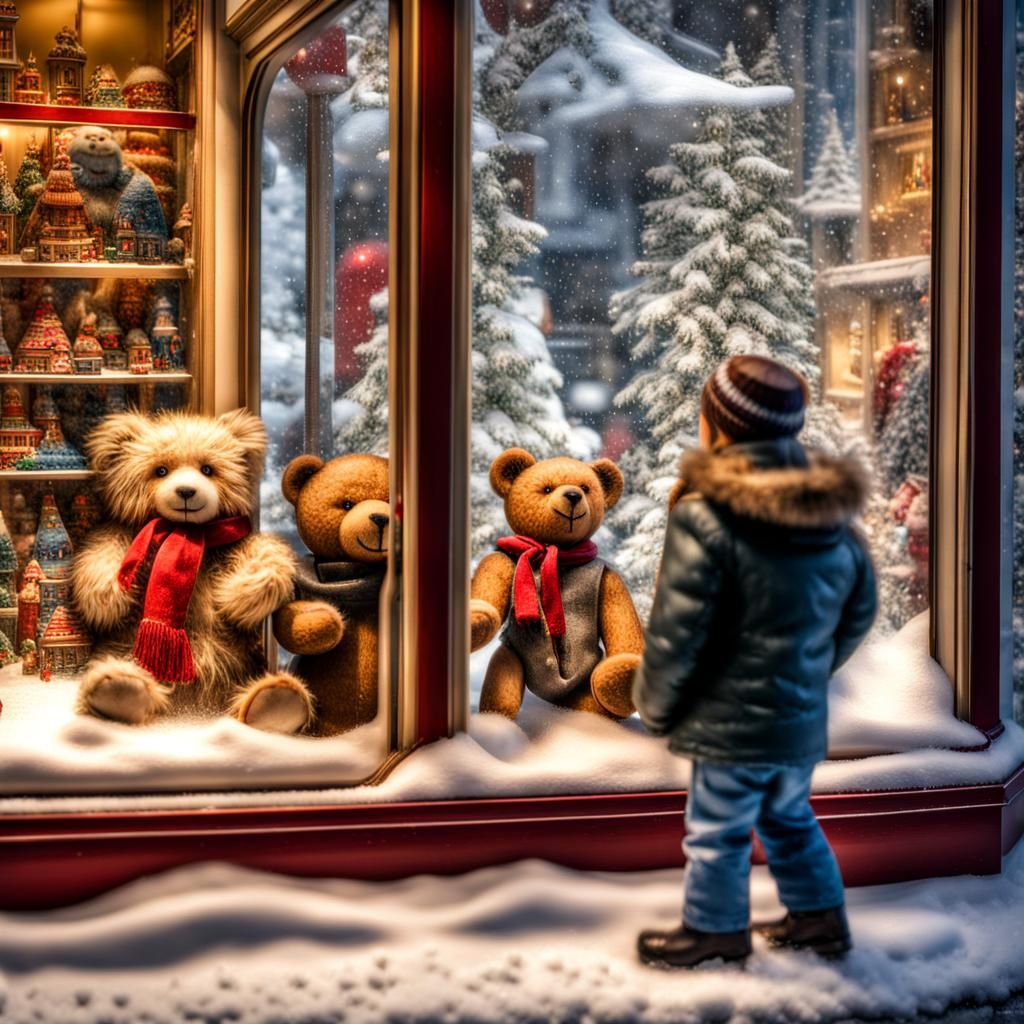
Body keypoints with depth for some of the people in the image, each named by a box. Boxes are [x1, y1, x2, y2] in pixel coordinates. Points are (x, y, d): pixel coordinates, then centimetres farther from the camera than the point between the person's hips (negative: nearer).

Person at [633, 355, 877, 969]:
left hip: (732, 722, -6)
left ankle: (716, 931, 29)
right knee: (791, 818, 27)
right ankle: (822, 916, 38)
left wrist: (656, 707, -3)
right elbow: (858, 613, 10)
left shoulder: (705, 517, -22)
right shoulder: (834, 515, -1)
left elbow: (676, 635, -19)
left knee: (718, 832, 13)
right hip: (804, 719, 7)